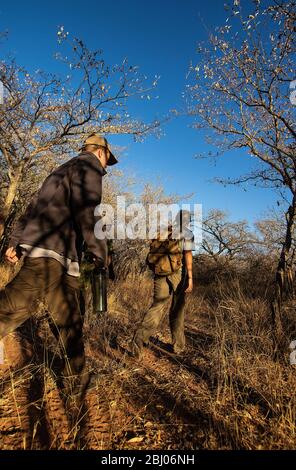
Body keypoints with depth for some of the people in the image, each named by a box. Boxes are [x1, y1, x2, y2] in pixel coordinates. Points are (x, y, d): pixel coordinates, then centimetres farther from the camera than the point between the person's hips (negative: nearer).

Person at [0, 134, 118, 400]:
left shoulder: (63, 170, 29)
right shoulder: (89, 165, 2)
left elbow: (33, 205, 25)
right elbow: (84, 211, -14)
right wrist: (100, 251, -6)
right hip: (52, 250, -9)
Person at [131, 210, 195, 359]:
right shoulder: (186, 233, 0)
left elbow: (154, 254, 14)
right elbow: (188, 255, -9)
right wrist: (190, 277, -10)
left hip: (160, 274, 3)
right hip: (178, 274, -3)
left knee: (156, 307, 1)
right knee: (177, 310, 10)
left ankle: (139, 339, -17)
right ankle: (178, 345, 22)